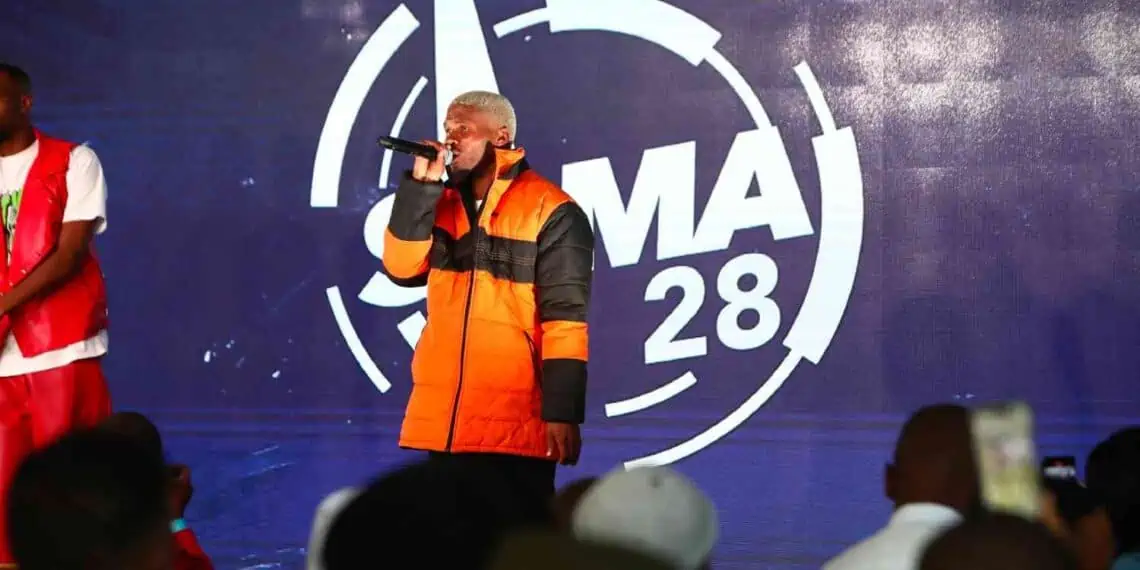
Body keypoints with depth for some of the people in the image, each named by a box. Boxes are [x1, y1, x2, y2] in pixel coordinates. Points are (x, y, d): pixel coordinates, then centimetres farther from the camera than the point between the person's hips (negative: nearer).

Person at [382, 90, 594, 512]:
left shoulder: (551, 212, -5)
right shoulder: (442, 205, 14)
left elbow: (565, 316, -10)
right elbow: (402, 269, 1)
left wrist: (563, 410, -16)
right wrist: (420, 187, -6)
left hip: (516, 423, -6)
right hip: (443, 420, 6)